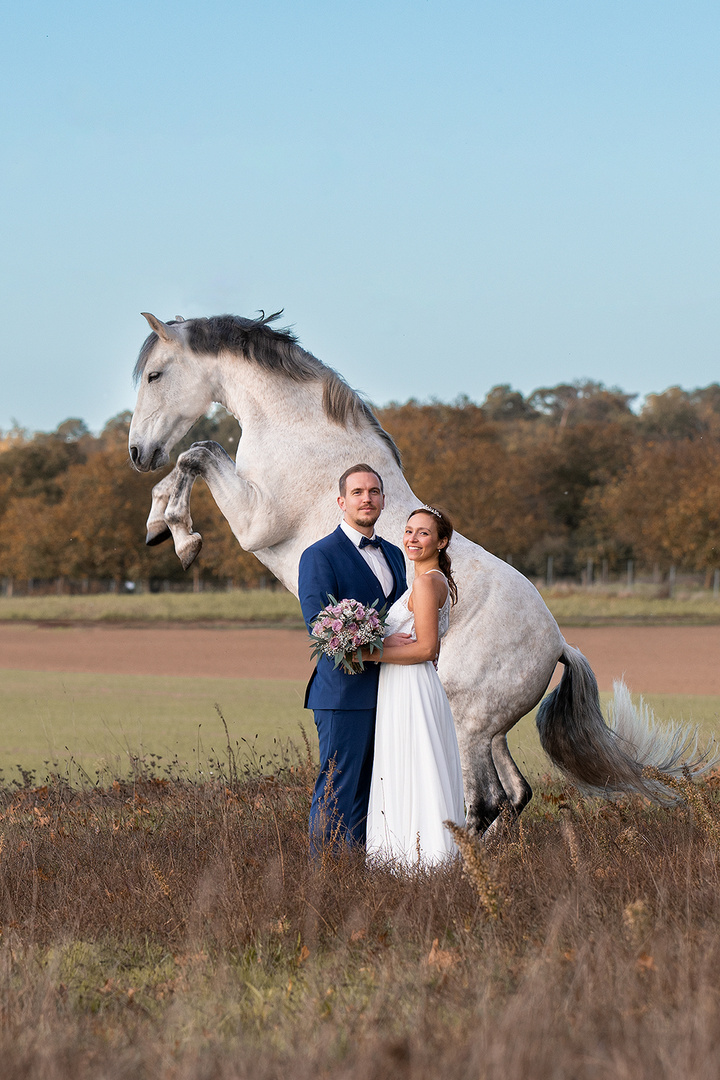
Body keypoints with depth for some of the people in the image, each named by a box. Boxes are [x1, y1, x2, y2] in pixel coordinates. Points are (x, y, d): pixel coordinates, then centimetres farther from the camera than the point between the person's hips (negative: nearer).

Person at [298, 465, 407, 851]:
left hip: (388, 692, 7)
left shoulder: (393, 555, 18)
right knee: (337, 790, -7)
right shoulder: (319, 556, -6)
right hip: (345, 692, -7)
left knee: (371, 793, 9)